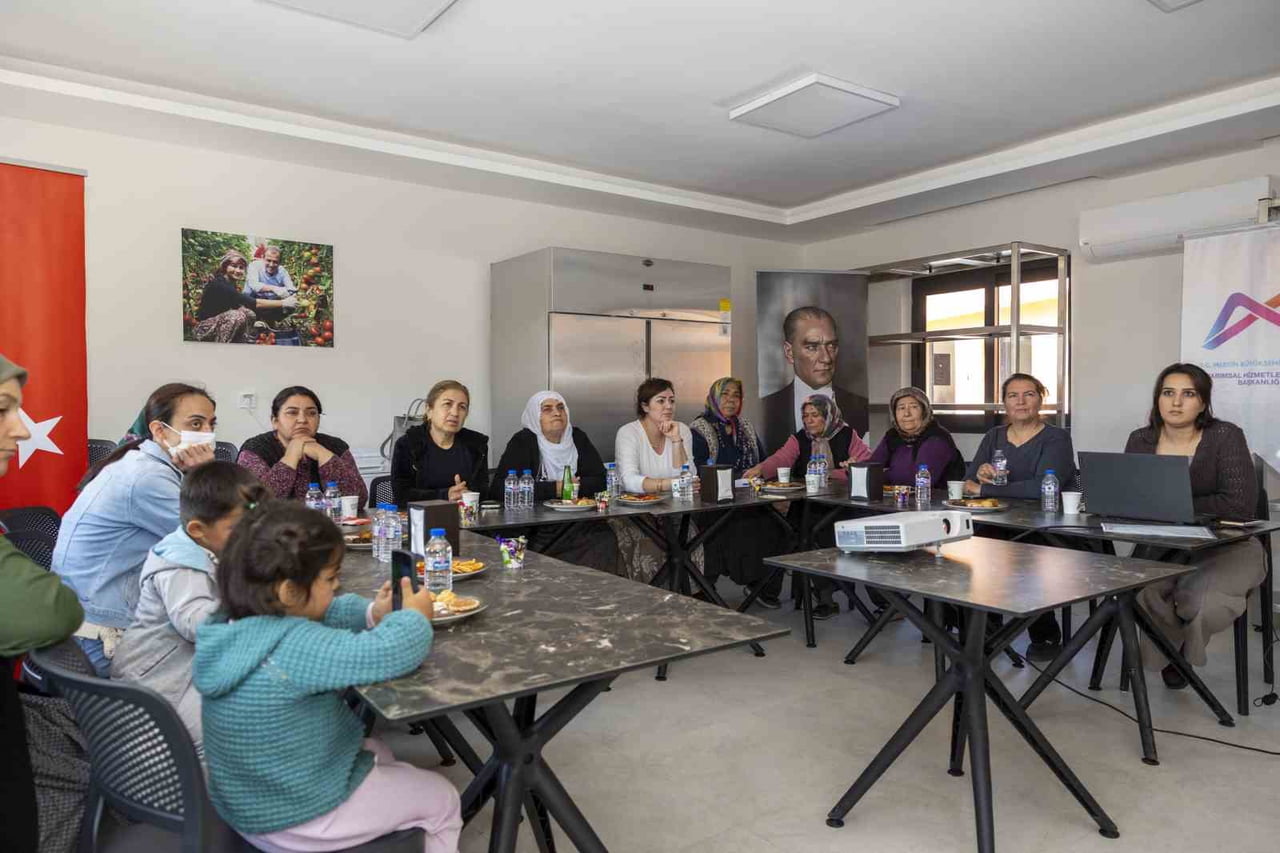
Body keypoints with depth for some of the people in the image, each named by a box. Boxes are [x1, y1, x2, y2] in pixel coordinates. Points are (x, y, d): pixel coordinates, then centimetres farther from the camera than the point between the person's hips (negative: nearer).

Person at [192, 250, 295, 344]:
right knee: (237, 315, -29)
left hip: (218, 323, 9)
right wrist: (283, 303, -28)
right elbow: (254, 303, -30)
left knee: (249, 314, -5)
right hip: (203, 329, -9)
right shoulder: (219, 285, -24)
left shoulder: (230, 283, 4)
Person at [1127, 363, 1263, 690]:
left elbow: (1240, 505, -23)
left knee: (1204, 602, -31)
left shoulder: (1226, 437, -13)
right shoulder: (1141, 440, 1)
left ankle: (1181, 651, 9)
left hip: (1225, 548, -3)